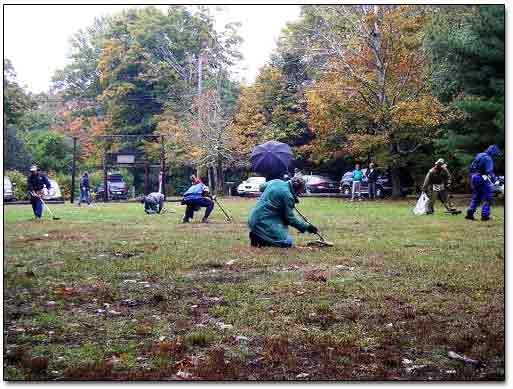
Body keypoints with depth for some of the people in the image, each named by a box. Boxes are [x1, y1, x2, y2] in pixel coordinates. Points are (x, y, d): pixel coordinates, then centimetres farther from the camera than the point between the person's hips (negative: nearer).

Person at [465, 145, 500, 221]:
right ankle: (485, 215, -4)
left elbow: (471, 168, 21)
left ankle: (469, 214, 12)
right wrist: (494, 178, -12)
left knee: (475, 197, 16)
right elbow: (489, 171, -22)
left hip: (473, 178, 9)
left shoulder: (479, 155, 15)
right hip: (482, 179, -9)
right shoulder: (488, 158, -13)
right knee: (487, 198, 0)